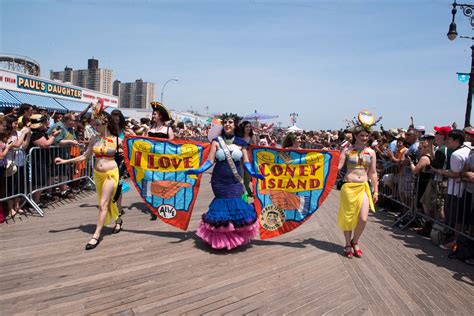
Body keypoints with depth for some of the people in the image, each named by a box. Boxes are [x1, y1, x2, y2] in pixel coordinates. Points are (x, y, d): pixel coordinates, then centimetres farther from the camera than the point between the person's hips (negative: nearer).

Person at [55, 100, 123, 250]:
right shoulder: (94, 139, 1)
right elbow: (85, 156, 7)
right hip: (97, 174, 5)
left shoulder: (116, 140, -8)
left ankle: (96, 235, -1)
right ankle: (118, 220, 42)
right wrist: (65, 161, 4)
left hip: (111, 174, -4)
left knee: (103, 204, -7)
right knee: (107, 202, 16)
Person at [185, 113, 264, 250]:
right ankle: (221, 237, 21)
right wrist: (198, 170, -17)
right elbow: (210, 160, -4)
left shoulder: (240, 143, 4)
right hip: (219, 182, -1)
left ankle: (235, 236, 13)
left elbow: (246, 161, 3)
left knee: (235, 206, -5)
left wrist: (252, 172, -13)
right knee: (222, 206, 3)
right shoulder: (216, 141, 1)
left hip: (235, 182, 1)